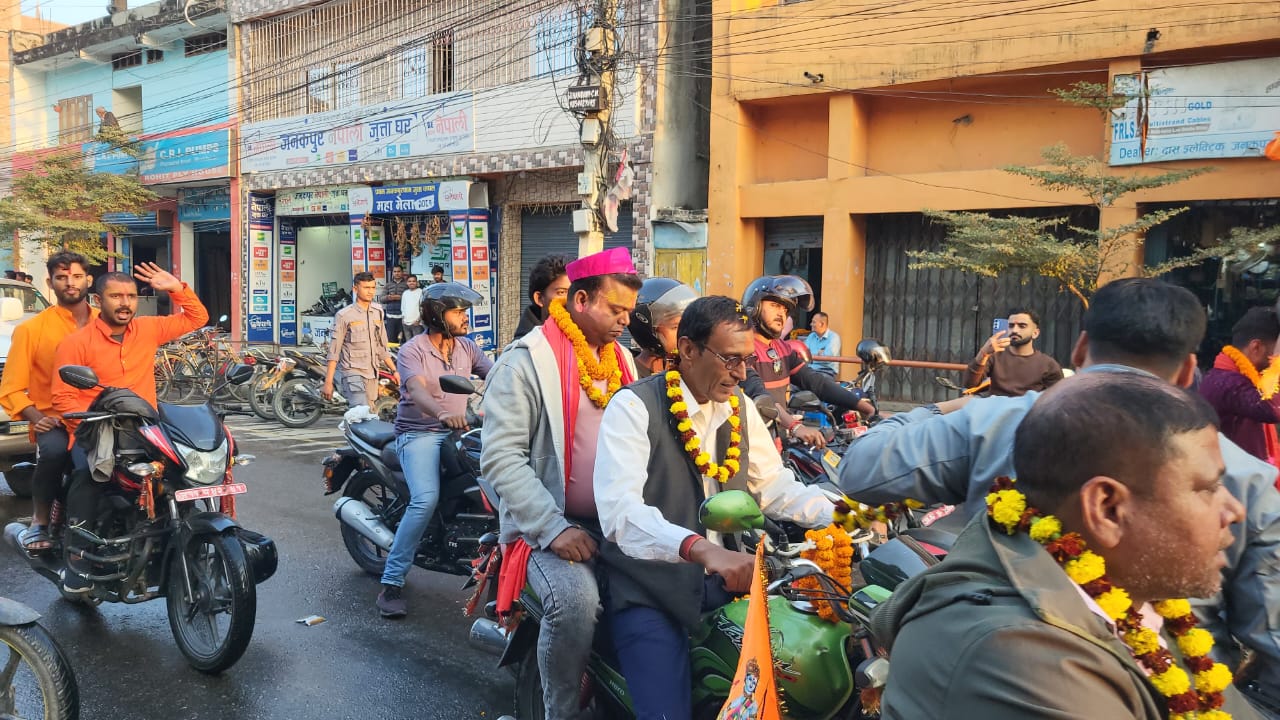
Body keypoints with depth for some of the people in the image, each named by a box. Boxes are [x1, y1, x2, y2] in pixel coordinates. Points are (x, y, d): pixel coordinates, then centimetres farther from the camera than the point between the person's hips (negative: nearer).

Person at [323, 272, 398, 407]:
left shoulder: (377, 313, 11)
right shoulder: (344, 315, -5)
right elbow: (334, 351, -6)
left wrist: (394, 370, 15)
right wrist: (328, 382, -10)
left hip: (372, 375, 6)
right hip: (352, 373, -6)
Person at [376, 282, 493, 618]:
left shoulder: (467, 348, 10)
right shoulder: (412, 351, -8)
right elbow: (417, 391, -26)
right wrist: (442, 413, -47)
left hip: (458, 432, 5)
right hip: (419, 435, -5)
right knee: (426, 499, -28)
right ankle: (391, 584, -17)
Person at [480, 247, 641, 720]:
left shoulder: (621, 359, 15)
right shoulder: (526, 361, -7)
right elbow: (501, 458, -14)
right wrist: (554, 529, -20)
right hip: (550, 523, -6)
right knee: (576, 600, -31)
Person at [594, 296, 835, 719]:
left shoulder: (740, 408, 7)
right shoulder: (634, 406, -15)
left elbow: (773, 485, 9)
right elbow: (619, 511, -28)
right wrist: (703, 549, -42)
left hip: (724, 578, 6)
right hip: (650, 586, -6)